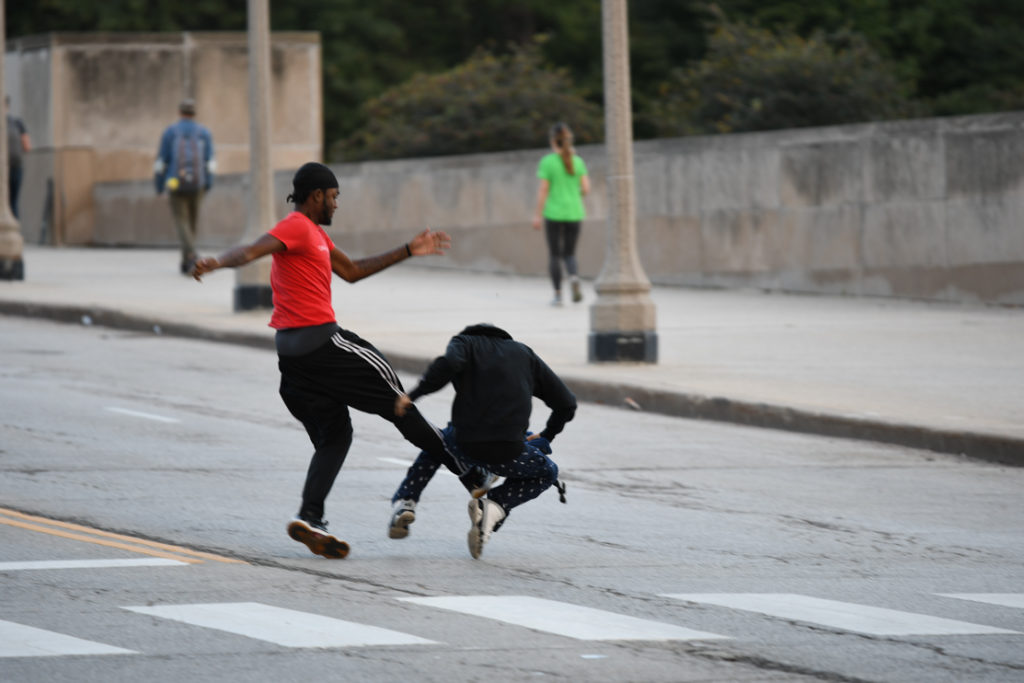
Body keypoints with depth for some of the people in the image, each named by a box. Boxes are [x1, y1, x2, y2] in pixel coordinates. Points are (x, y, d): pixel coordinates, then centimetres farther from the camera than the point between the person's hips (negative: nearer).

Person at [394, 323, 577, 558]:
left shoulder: (464, 342, 16)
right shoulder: (524, 353, 22)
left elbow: (448, 364, -12)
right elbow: (566, 404, 20)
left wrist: (412, 395, -5)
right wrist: (546, 437, 37)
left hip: (464, 444, 1)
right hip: (508, 452, -1)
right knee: (547, 472, 28)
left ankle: (405, 502, 14)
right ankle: (495, 505, -1)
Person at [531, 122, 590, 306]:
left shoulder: (547, 162, -5)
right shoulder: (577, 161, 4)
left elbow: (543, 190, -8)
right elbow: (586, 189, 1)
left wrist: (538, 215, -3)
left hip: (554, 214, -3)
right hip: (574, 213, 3)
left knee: (554, 254, 8)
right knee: (569, 253, 11)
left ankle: (558, 294, 5)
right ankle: (574, 278, -18)